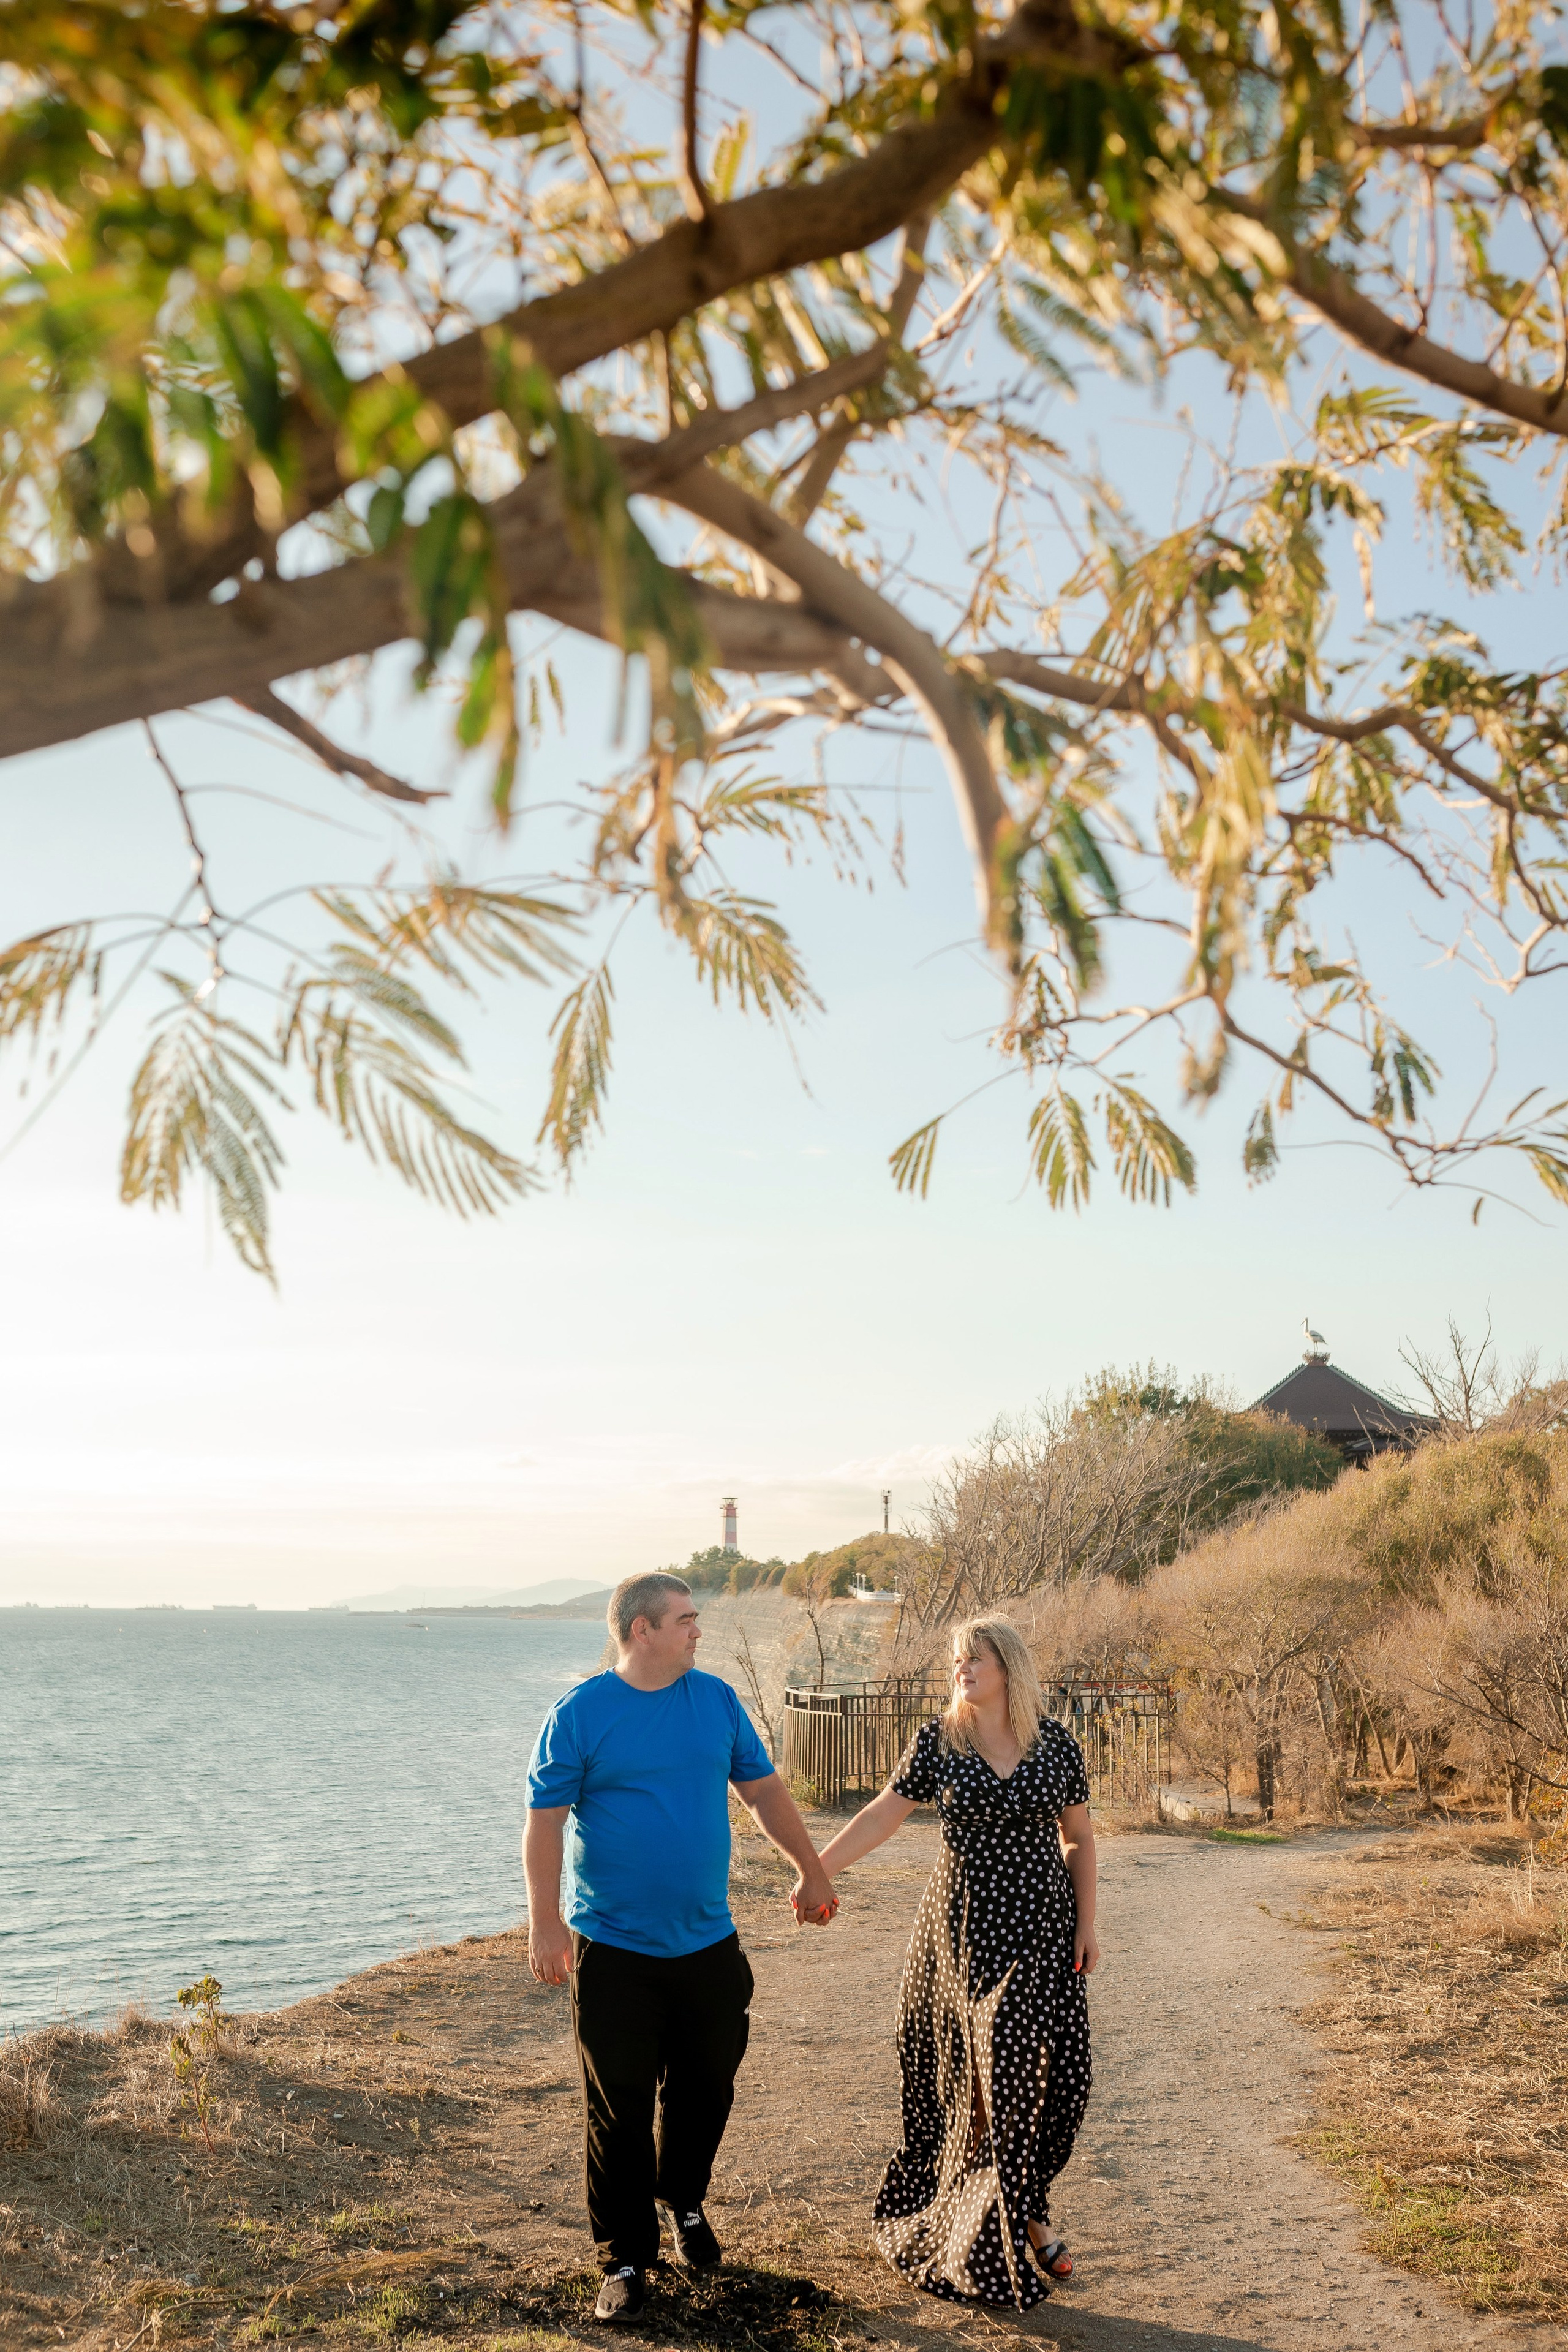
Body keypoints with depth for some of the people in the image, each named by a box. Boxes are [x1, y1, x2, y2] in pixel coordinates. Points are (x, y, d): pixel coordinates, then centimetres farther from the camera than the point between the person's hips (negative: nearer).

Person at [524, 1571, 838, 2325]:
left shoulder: (717, 1700, 3)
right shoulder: (580, 1713, -9)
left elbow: (763, 1790, 12)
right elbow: (546, 1822, -8)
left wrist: (812, 1870, 14)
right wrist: (545, 1923, -14)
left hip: (708, 1943, 4)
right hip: (613, 1947, -4)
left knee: (705, 2087, 13)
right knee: (619, 2108, 2)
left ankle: (684, 2200, 39)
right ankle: (624, 2259, 16)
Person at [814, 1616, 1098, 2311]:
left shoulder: (1056, 1743, 1)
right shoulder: (937, 1742, -2)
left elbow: (1078, 1836, 8)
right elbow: (882, 1815, -3)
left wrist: (1086, 1924, 4)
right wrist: (816, 1869, -12)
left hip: (1042, 1924, 1)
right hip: (966, 1926, -1)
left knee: (1054, 2069, -3)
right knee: (986, 2072, 0)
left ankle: (1024, 2212, 17)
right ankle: (1019, 2225, 16)